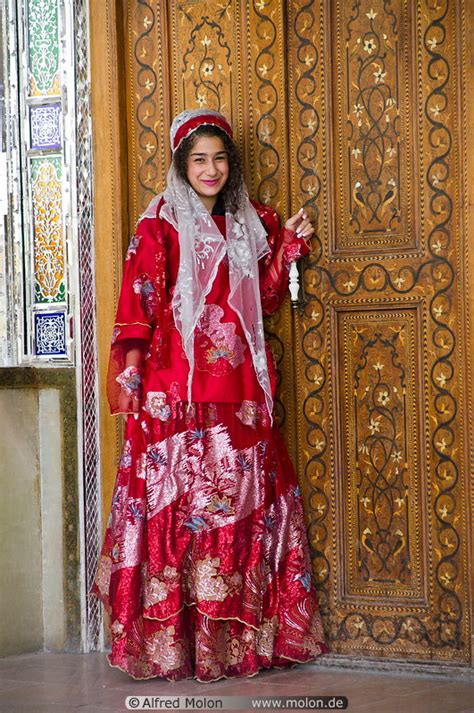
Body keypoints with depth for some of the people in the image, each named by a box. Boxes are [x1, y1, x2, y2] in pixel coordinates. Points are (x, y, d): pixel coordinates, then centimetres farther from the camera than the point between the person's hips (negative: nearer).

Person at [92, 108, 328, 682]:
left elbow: (266, 300, 16)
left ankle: (242, 635, 8)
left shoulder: (251, 222, 17)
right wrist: (130, 372, -10)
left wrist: (287, 246, 5)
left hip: (240, 383, 5)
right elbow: (138, 300, -3)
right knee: (177, 494, -6)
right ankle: (172, 639, -1)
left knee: (245, 495, 2)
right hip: (178, 381, -5)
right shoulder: (160, 220, 2)